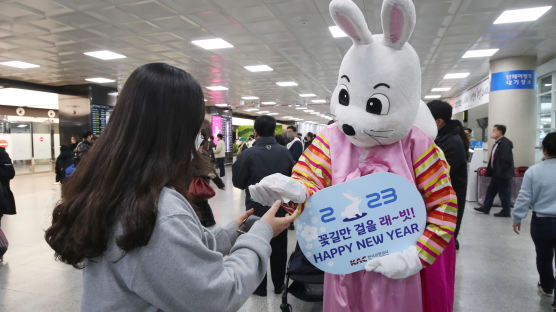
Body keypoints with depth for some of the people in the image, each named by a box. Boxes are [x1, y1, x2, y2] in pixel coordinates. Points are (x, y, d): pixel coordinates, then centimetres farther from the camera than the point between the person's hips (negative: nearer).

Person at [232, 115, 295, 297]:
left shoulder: (248, 154, -20)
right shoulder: (285, 152, -8)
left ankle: (260, 287, 26)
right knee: (279, 248, 18)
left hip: (256, 210, -3)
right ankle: (279, 285, 32)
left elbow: (238, 182, -11)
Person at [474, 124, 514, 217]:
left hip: (503, 174, -10)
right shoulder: (497, 143, 13)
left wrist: (501, 172, -22)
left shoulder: (505, 143, -18)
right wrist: (489, 170, 16)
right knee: (491, 190, 15)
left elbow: (505, 160, -24)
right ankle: (486, 208, 24)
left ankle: (506, 212, 12)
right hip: (496, 174, 10)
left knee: (503, 193, 1)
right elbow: (492, 159, 17)